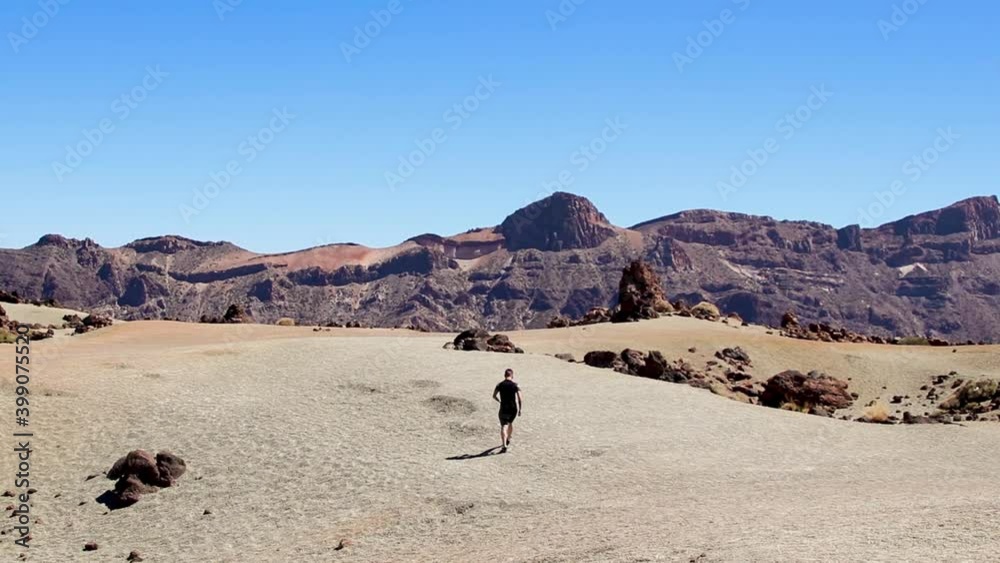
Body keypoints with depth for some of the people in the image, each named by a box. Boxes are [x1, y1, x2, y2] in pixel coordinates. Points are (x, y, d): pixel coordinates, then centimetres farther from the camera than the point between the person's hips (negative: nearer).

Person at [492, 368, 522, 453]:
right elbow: (519, 398, -9)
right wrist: (520, 409, -2)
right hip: (513, 408, 2)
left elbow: (494, 396, -3)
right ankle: (508, 440, 44)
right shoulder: (515, 385, -3)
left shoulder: (500, 385, -1)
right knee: (510, 423, 26)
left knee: (503, 426, -4)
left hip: (504, 408, -1)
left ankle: (504, 446, -20)